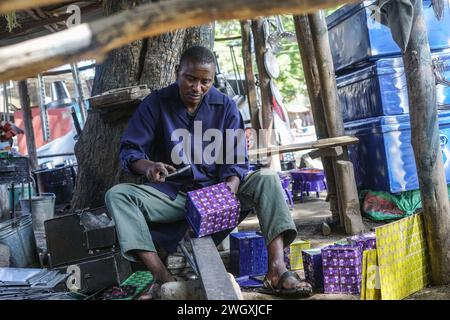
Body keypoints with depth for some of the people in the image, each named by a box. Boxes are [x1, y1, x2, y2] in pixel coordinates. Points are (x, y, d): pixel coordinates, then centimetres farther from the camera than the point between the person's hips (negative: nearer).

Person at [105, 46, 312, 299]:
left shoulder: (226, 106, 0)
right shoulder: (156, 103, -2)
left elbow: (237, 159, -4)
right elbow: (130, 150, -5)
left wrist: (228, 192, -26)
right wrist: (147, 167, -30)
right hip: (171, 194, 0)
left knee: (267, 180, -23)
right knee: (117, 195, -26)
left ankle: (277, 269, -33)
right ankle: (162, 276, -37)